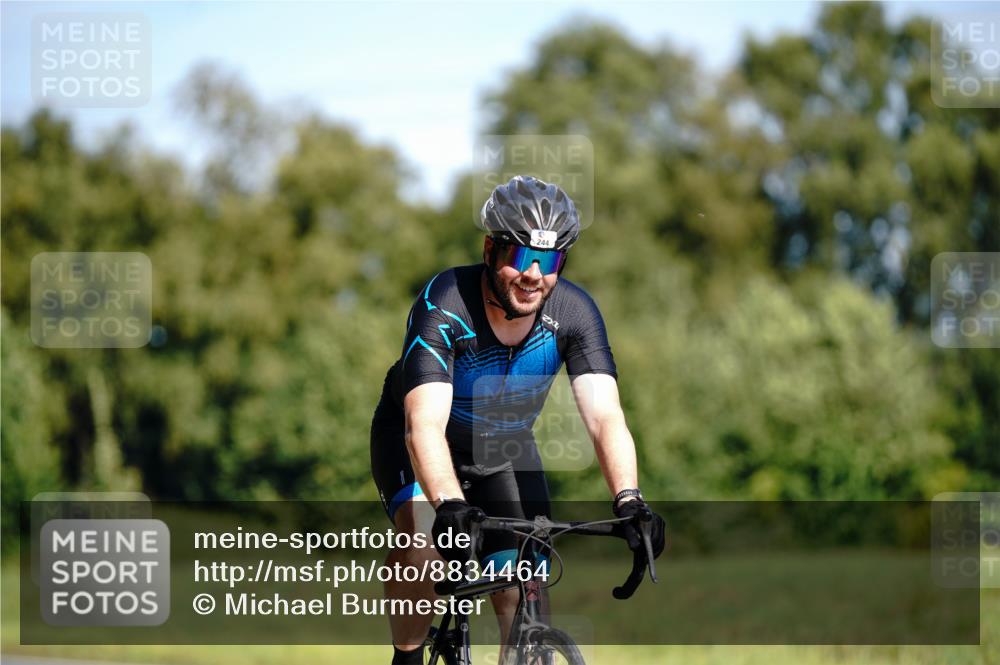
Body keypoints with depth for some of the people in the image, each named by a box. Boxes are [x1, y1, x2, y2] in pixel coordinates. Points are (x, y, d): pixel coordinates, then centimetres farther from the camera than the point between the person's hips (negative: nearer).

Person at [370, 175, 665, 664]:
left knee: (523, 602, -7)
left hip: (503, 449, 3)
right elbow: (425, 425, -44)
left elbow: (605, 417, -33)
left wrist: (628, 500, -50)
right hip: (417, 442, -3)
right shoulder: (443, 306, -34)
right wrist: (449, 506, -62)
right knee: (423, 539, -32)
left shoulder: (574, 312, -24)